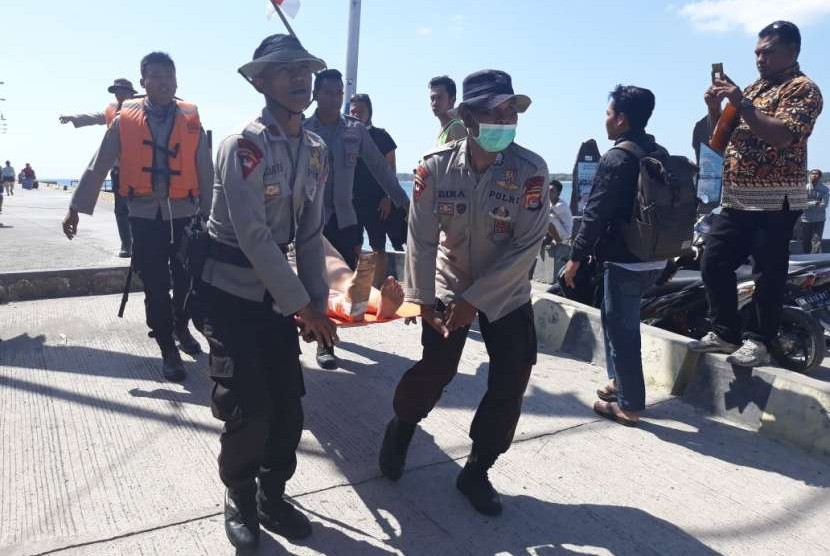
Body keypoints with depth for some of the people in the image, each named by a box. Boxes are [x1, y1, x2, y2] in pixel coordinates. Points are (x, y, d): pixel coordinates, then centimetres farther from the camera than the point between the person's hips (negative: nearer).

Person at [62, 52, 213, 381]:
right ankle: (168, 350, 16)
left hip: (185, 213, 1)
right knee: (155, 286, 3)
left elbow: (205, 169, 4)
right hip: (145, 216, -1)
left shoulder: (191, 119, 3)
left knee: (187, 279, 8)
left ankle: (180, 328, 36)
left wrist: (209, 212, 4)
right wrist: (76, 207, 3)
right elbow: (98, 166, 5)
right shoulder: (125, 120, 2)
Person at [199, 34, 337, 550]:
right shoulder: (243, 145, -18)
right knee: (248, 409, -3)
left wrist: (318, 302, 0)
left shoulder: (317, 149, 3)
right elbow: (253, 237, -22)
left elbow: (311, 234, 6)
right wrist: (302, 306, -19)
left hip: (277, 291, 6)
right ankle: (240, 502, 24)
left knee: (289, 405, 7)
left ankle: (272, 497, 30)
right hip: (231, 291, -6)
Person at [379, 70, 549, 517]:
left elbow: (527, 246, -19)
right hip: (448, 286, 0)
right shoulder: (436, 165, -17)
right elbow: (421, 237, -12)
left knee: (510, 384, -2)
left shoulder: (531, 169, -19)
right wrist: (424, 300, -16)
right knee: (434, 370, -1)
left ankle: (476, 471, 20)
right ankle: (401, 427, 33)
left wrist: (476, 300, -20)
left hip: (506, 294, 1)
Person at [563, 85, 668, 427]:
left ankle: (629, 406, 10)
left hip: (625, 261, -9)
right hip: (653, 258, 9)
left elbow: (595, 214, -18)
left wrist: (576, 258, -12)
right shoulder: (660, 155, 11)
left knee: (622, 330, 1)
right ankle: (619, 380, 32)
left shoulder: (616, 159, -15)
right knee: (614, 318, 23)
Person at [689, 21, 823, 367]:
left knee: (768, 276, -1)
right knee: (713, 264, 6)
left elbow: (784, 135, -21)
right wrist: (715, 108, 2)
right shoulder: (752, 89, 20)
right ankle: (725, 333, 16)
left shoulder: (803, 89, -4)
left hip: (775, 202, -8)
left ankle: (758, 342, 8)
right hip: (735, 200, 8)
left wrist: (742, 105, -21)